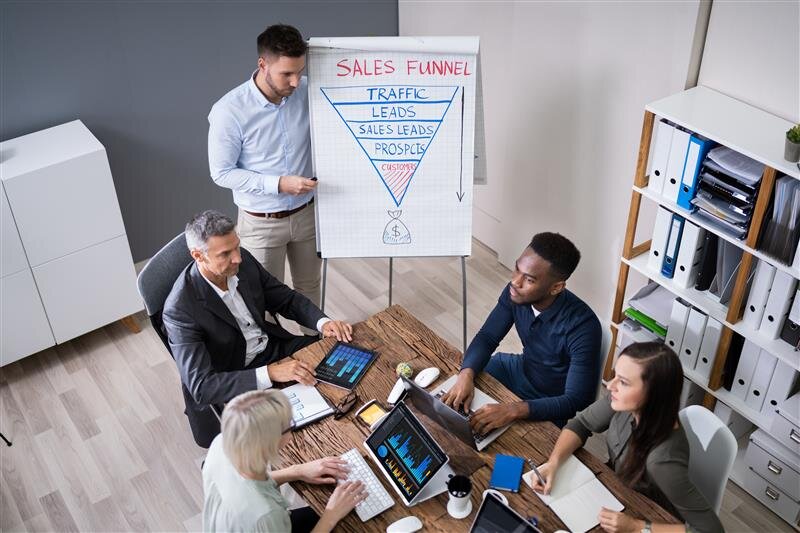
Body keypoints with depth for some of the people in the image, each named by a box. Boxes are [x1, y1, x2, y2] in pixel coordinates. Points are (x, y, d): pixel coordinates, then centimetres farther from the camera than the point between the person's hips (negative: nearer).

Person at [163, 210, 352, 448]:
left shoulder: (243, 261, -9)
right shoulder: (179, 309, -27)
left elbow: (287, 299, 5)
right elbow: (201, 387, -30)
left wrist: (323, 322, -15)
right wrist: (270, 373, -38)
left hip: (272, 347, 7)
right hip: (233, 383, -6)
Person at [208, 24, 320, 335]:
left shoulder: (307, 93, -11)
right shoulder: (229, 111, -24)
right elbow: (222, 173, -16)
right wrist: (279, 184, -25)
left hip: (306, 213, 4)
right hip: (262, 223, -4)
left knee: (309, 285, 23)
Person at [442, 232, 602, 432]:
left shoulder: (583, 327, -35)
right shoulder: (515, 293, -18)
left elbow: (577, 401, -34)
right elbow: (487, 337, -7)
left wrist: (513, 411, -45)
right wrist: (466, 374, -29)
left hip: (554, 407, -6)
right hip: (522, 369, 6)